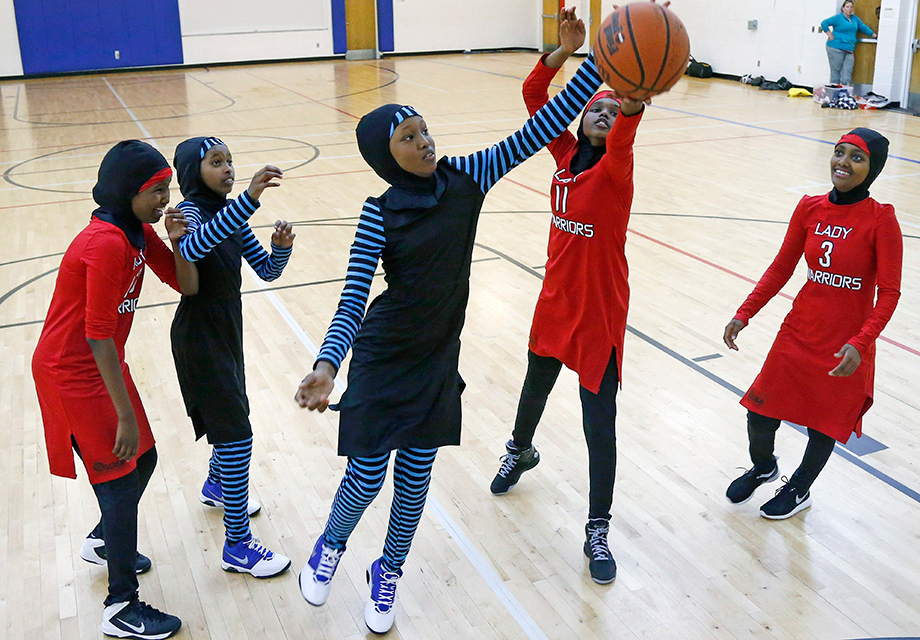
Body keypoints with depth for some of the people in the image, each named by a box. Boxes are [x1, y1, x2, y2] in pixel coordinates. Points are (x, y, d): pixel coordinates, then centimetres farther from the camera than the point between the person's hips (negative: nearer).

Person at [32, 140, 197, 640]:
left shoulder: (138, 233, 2)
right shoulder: (105, 243, -26)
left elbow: (187, 286, 6)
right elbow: (98, 335, -27)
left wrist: (179, 242, -15)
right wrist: (125, 415, -24)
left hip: (102, 365, 9)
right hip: (71, 373, -9)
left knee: (143, 458, 18)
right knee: (120, 478, -4)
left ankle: (102, 542, 45)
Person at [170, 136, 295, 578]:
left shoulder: (229, 214, 5)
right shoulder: (190, 212, -19)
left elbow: (267, 271, 5)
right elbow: (192, 248, -44)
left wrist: (282, 247, -18)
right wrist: (249, 199, -53)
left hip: (227, 328, 8)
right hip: (199, 337, -8)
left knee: (230, 415, 25)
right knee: (237, 434, -8)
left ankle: (217, 487, 52)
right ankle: (238, 546, 1)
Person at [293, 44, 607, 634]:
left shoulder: (466, 179, -7)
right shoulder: (380, 215, -15)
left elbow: (543, 127, -12)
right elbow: (352, 299, -19)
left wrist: (599, 59, -20)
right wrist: (327, 366, -35)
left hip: (438, 362, 3)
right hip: (383, 362, -3)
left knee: (415, 477, 12)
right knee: (366, 476, 3)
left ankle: (388, 574, 37)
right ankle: (330, 546, 38)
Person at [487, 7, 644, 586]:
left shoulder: (614, 169, -16)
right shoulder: (566, 154, -2)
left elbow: (622, 139, -40)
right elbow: (534, 95, -10)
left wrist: (634, 103, -63)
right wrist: (564, 51, -27)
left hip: (601, 311, -5)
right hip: (556, 300, 6)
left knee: (600, 425, -1)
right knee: (535, 390, 28)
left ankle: (598, 531, 17)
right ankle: (521, 452, 59)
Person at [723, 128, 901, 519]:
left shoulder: (880, 220, -14)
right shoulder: (810, 209, -2)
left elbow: (889, 292, -13)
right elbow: (781, 268, 6)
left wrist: (860, 343, -25)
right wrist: (744, 314, 0)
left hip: (846, 350, -3)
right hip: (798, 335, 4)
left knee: (824, 425, 12)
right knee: (760, 414, 6)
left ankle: (799, 490, 41)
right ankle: (762, 467, 40)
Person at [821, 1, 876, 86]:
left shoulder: (855, 18, 19)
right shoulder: (838, 18, -1)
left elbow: (864, 28, 28)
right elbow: (824, 23, -8)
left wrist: (875, 35, 31)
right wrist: (830, 35, -11)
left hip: (849, 50, 6)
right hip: (836, 49, -6)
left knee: (847, 72, -4)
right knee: (836, 71, -4)